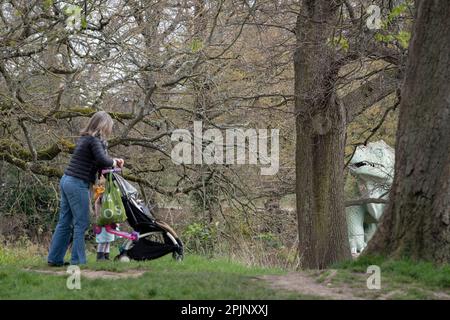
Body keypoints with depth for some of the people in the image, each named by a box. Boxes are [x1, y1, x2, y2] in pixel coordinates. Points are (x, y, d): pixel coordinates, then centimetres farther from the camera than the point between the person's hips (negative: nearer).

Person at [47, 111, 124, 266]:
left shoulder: (84, 138, 15)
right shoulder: (94, 140, -11)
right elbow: (102, 160, -23)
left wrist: (112, 161, 10)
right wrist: (114, 162, -4)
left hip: (66, 181, 9)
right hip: (78, 185, -9)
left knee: (65, 222, 12)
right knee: (81, 223, -3)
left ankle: (55, 258, 16)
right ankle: (78, 261, -1)